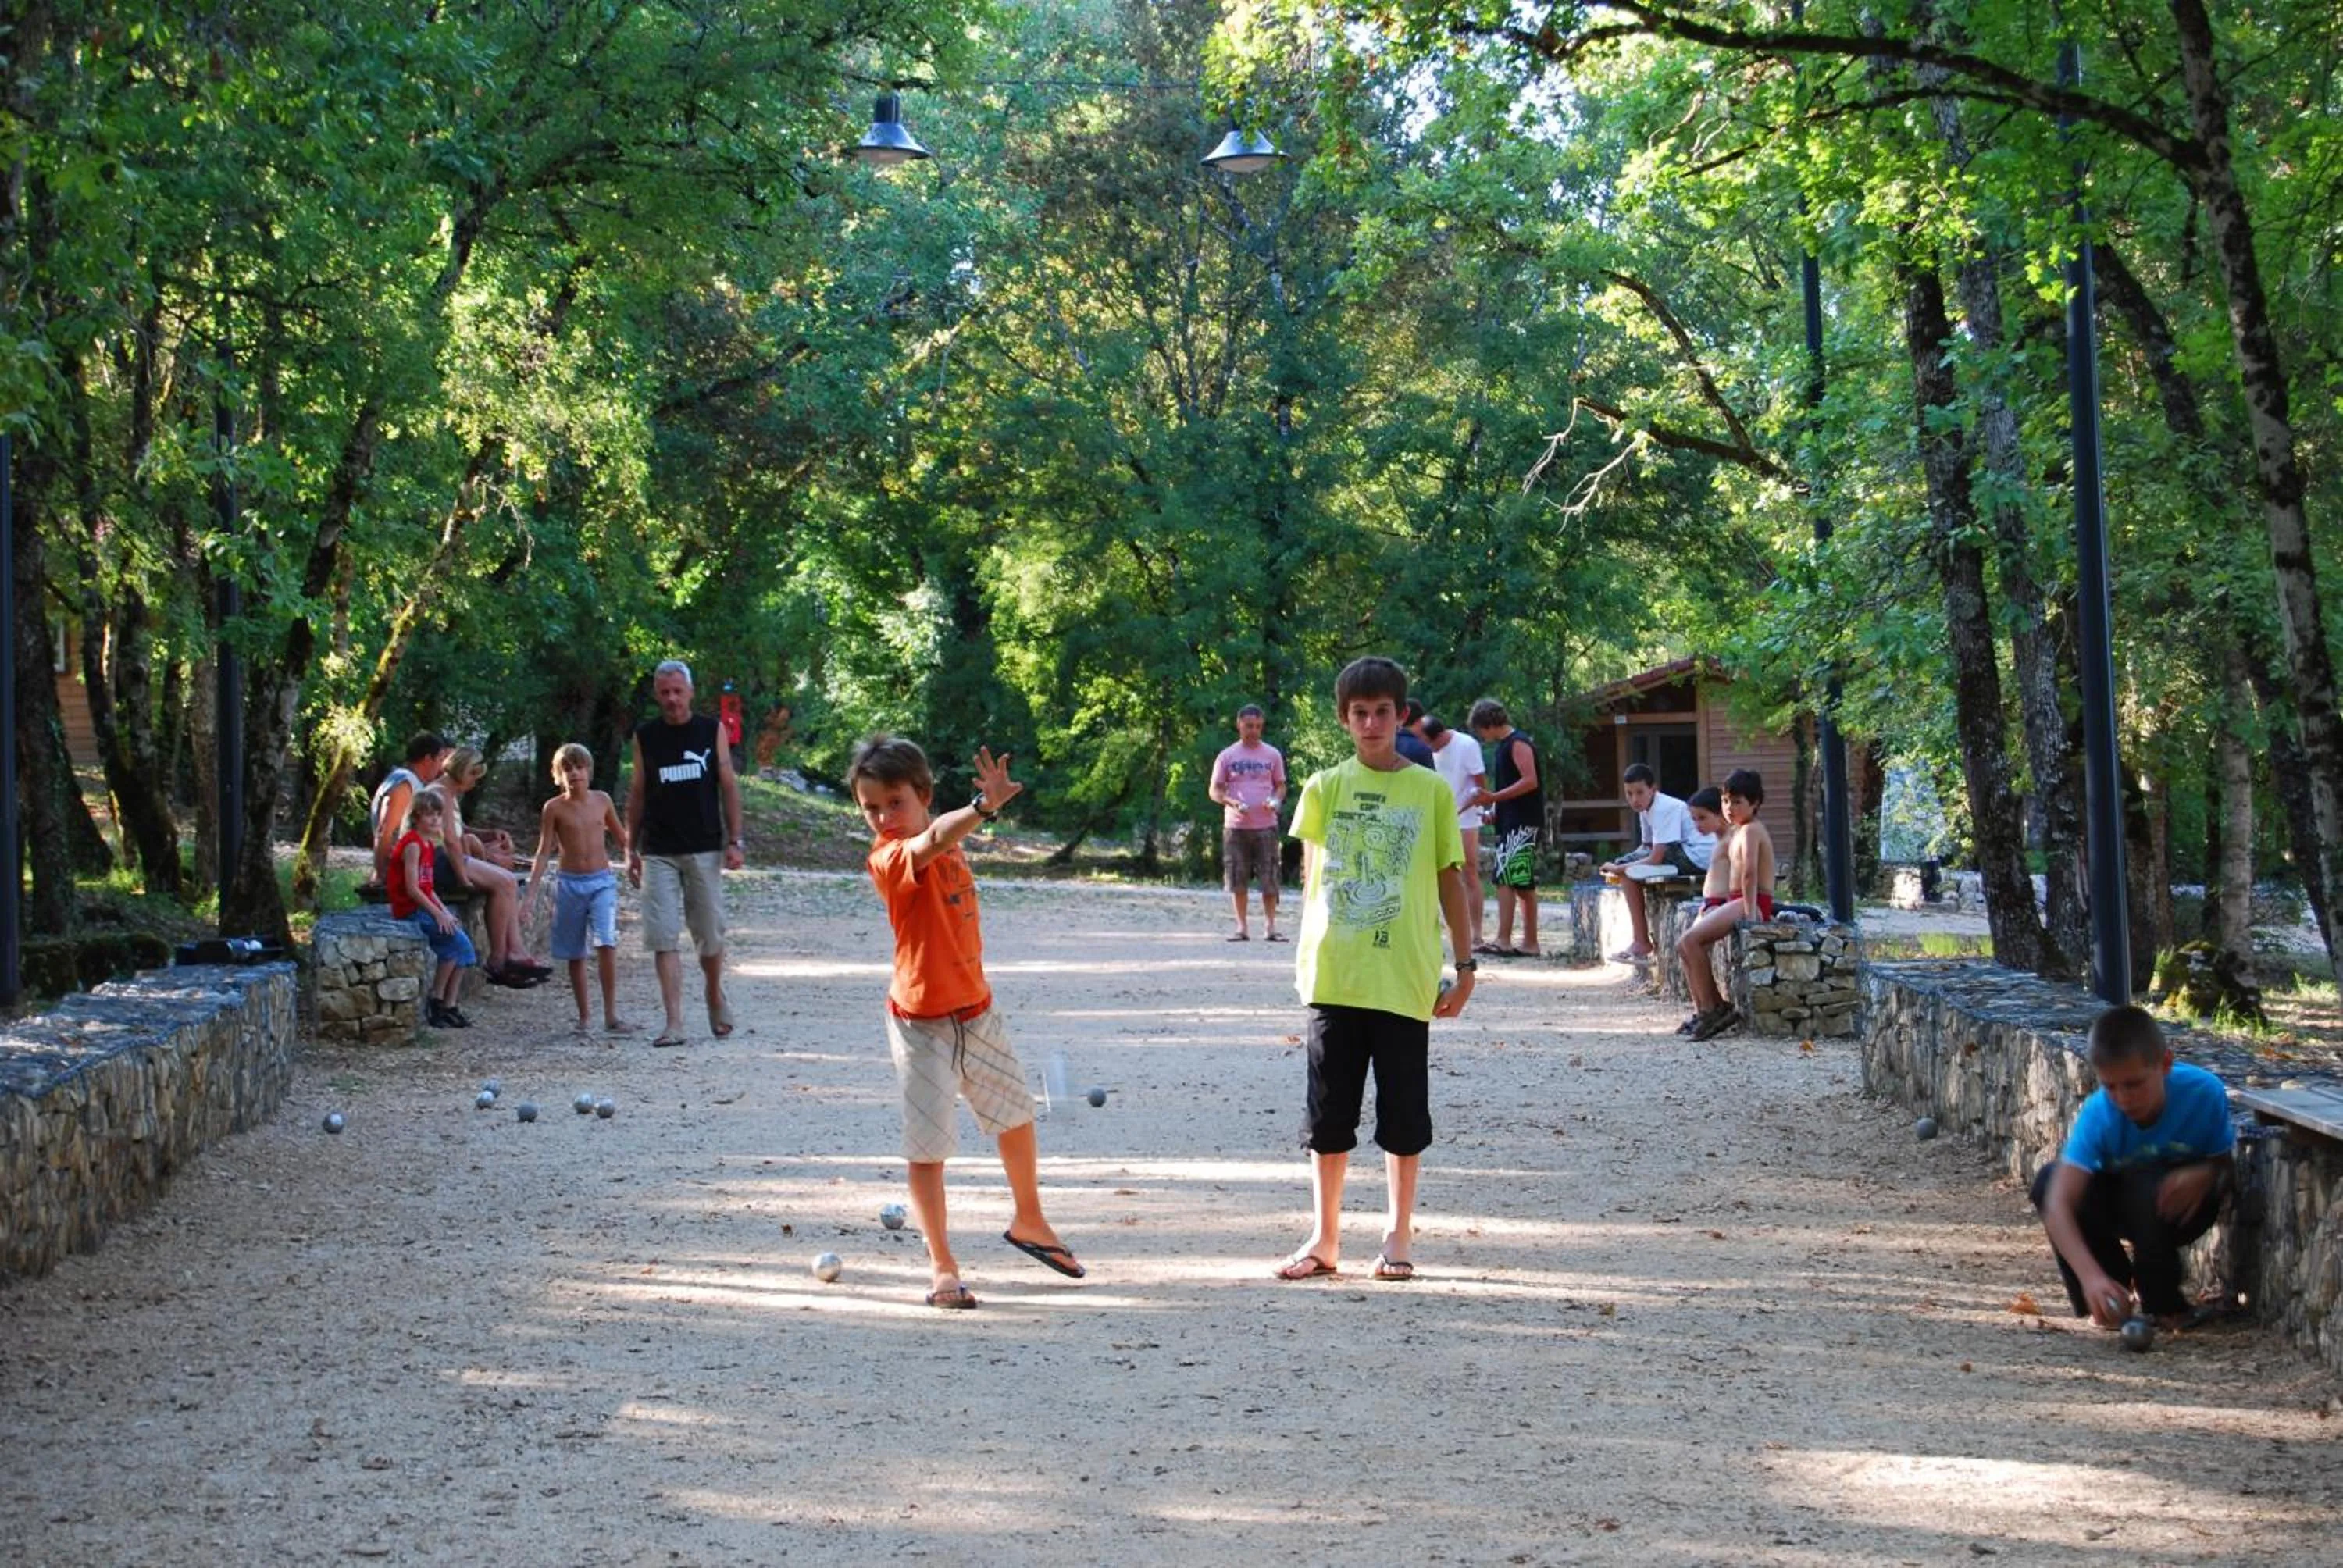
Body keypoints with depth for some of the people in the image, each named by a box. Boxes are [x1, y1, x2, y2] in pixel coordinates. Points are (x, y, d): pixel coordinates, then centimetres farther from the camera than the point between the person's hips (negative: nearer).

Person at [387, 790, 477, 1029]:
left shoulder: (427, 844, 15)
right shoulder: (413, 844, -14)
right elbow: (412, 888, -20)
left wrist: (445, 912, 6)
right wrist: (438, 914, -20)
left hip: (424, 908, 9)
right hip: (410, 911, -9)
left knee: (462, 946, -1)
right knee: (457, 941, -18)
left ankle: (449, 1006, 2)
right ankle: (435, 999, -8)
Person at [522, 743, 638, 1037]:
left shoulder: (602, 801, 3)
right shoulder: (554, 808, -1)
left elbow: (622, 838, 15)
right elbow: (544, 853, 0)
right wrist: (532, 897, -4)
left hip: (602, 881, 0)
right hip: (569, 883, 0)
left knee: (606, 944, -17)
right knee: (575, 954, 7)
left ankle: (611, 1015, -14)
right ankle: (584, 1015, 19)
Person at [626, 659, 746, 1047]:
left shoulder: (711, 731, 3)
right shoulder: (645, 736, 5)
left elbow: (729, 786, 4)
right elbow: (636, 793, 9)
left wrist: (735, 841, -3)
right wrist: (630, 848, 6)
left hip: (705, 850, 0)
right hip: (658, 852, 0)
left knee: (710, 935, 7)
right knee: (663, 938, -8)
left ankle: (715, 996, 34)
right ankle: (673, 1022, -9)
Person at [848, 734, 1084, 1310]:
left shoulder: (950, 852, 5)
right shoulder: (889, 858, -21)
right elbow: (933, 840, -44)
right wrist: (984, 806, -60)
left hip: (976, 1011, 8)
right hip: (923, 1024, -8)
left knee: (1016, 1116, 19)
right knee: (928, 1146, -4)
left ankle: (1028, 1222, 40)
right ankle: (941, 1266, 7)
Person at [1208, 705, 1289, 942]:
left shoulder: (1272, 755, 9)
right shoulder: (1227, 756, 6)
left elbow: (1280, 785, 15)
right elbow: (1214, 790, 7)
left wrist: (1276, 800, -8)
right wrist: (1230, 802, -13)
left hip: (1265, 826, 0)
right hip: (1235, 826, 0)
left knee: (1269, 879, -3)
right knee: (1237, 879, 2)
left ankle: (1270, 926, 3)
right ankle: (1242, 927, 9)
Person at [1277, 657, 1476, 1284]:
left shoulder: (1430, 790, 2)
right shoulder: (1325, 788, 5)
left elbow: (1450, 879, 6)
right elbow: (1311, 877, 5)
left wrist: (1464, 964, 3)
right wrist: (1306, 958, -4)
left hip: (1405, 979, -1)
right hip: (1334, 977, 1)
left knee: (1404, 1114, 5)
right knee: (1328, 1113, 6)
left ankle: (1398, 1237, 16)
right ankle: (1325, 1238, 16)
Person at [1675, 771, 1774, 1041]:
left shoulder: (1750, 830, -12)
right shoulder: (1738, 830, 21)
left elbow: (1749, 872, -25)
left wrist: (1750, 912, -26)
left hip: (1748, 903, -10)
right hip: (1734, 902, 10)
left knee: (1689, 941, -20)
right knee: (1685, 944, 6)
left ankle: (1711, 1008, -16)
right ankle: (1701, 1011, 4)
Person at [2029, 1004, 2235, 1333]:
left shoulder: (2204, 1092, -27)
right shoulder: (2098, 1114, -30)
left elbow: (2227, 1162, -12)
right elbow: (2057, 1206, -39)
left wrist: (2202, 1175, -37)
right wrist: (2091, 1277, -53)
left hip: (2180, 1206, -2)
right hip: (2121, 1203, 2)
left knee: (2147, 1185, -36)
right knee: (2048, 1182, -27)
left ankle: (2164, 1304, -12)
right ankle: (2109, 1297, -9)